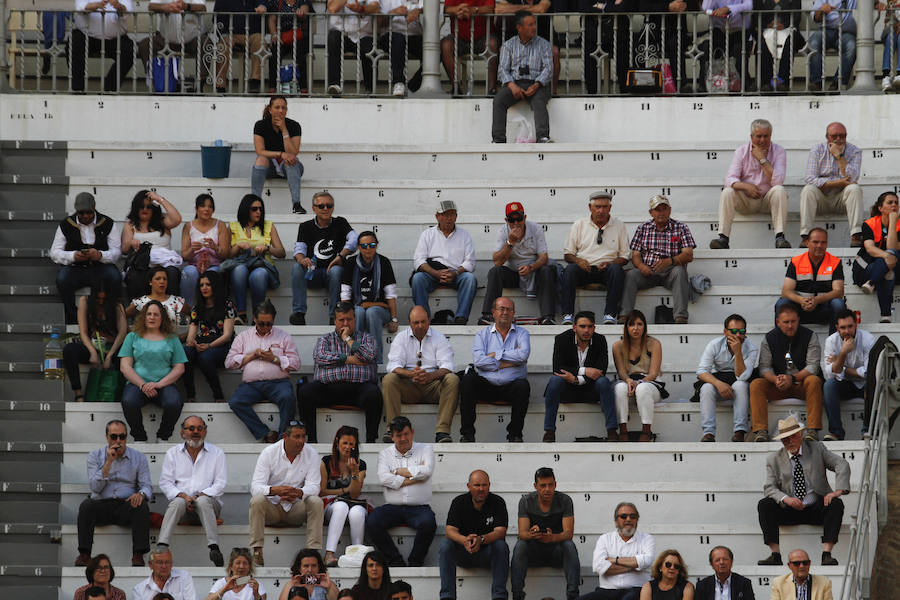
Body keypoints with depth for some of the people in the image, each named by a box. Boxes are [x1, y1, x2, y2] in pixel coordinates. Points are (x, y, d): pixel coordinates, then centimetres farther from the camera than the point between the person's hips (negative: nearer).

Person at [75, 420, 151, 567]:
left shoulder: (139, 458, 10)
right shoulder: (95, 456, 8)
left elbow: (147, 486, 3)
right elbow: (95, 487, -3)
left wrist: (141, 494, -22)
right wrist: (109, 462, -12)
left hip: (126, 505, 0)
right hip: (102, 505, 0)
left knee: (142, 506, -33)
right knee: (86, 504, -32)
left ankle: (138, 555, -35)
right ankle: (84, 554, -32)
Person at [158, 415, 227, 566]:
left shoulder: (216, 453, 12)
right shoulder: (173, 453, 15)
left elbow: (220, 484, 4)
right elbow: (165, 482, 7)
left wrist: (201, 495, -12)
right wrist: (182, 495, -11)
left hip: (208, 499, 0)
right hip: (181, 498, 0)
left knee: (203, 501, -36)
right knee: (178, 502, -35)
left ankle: (214, 547, -49)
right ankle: (161, 546, -51)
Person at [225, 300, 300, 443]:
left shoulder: (283, 336, 16)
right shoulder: (244, 336, 20)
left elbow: (295, 363, 9)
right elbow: (229, 362, 12)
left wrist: (274, 359, -4)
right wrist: (251, 356, 0)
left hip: (277, 382, -2)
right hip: (251, 384, 2)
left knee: (287, 397, -36)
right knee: (235, 402, -29)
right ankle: (267, 435, -30)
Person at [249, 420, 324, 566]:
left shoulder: (311, 454, -4)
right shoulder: (268, 453, -9)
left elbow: (314, 486, -11)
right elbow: (255, 487, -17)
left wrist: (299, 493, -36)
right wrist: (275, 490, -39)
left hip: (296, 508, 1)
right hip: (271, 507, -1)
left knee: (316, 502, -27)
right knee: (257, 500, -32)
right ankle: (257, 552, -33)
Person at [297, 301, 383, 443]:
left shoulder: (366, 338, 22)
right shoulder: (325, 339, 23)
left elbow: (369, 356, 1)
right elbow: (321, 357, 1)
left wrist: (347, 338, 8)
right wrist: (349, 359, -2)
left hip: (359, 385, -1)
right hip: (328, 386, 1)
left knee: (373, 394, -35)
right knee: (304, 392, -28)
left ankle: (370, 440, -29)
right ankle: (311, 438, -22)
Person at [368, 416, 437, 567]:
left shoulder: (425, 449, 11)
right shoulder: (385, 454, 14)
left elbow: (426, 471, -10)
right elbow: (383, 478, -6)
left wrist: (398, 471, -2)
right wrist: (413, 477, -8)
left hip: (419, 507, -2)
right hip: (392, 507, 2)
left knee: (428, 523, -35)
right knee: (372, 521, -27)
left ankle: (415, 561, -14)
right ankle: (395, 561, -16)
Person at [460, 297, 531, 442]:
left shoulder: (521, 333, 12)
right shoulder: (482, 335, 13)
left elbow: (523, 354, -10)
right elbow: (478, 360, -6)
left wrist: (496, 355, -5)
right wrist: (507, 363, -8)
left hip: (510, 386, -1)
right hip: (486, 386, 1)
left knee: (523, 385, -33)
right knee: (468, 379, -27)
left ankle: (515, 433, -21)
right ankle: (467, 433, -24)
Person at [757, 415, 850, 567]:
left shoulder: (817, 448, 6)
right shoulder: (774, 459, 6)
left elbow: (842, 465, -1)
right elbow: (770, 487, -2)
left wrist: (838, 491, -19)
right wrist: (786, 499, -24)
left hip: (816, 509, -1)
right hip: (789, 511, 1)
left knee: (836, 504, -29)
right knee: (764, 505, -23)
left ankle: (826, 554, -36)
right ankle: (775, 554, -29)